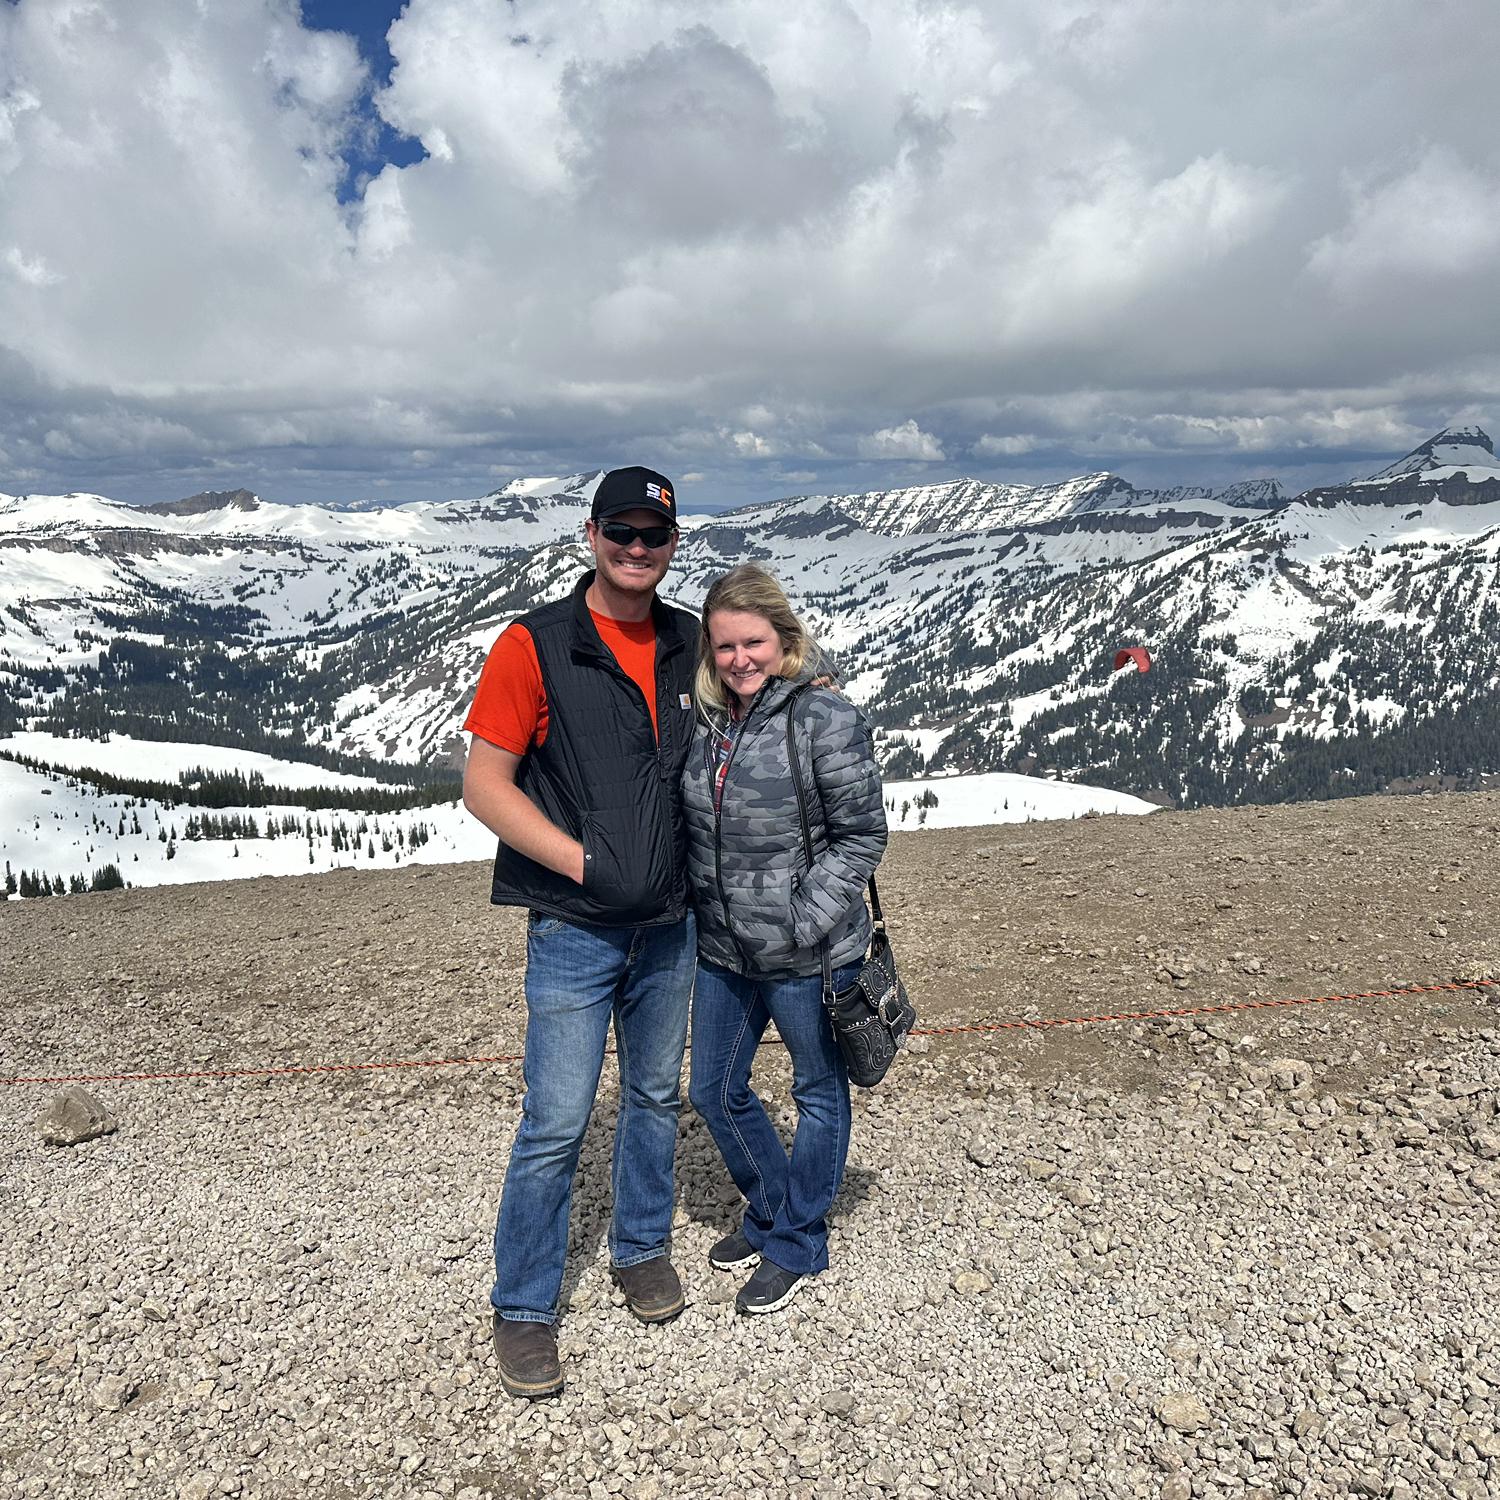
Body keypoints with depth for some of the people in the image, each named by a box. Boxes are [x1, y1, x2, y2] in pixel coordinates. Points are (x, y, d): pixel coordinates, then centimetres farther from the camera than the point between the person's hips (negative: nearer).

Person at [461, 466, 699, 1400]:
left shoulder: (689, 644, 5)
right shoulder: (535, 646, -11)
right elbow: (485, 786, -12)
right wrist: (585, 863, -20)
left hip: (670, 925, 5)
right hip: (575, 931, -5)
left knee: (657, 1097, 19)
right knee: (556, 1125, 0)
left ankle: (643, 1248, 41)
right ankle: (524, 1309, 19)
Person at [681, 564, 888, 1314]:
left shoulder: (825, 718, -16)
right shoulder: (705, 722, 4)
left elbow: (861, 835, -14)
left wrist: (805, 922, -18)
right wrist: (697, 908, 7)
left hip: (808, 954, -7)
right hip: (722, 950, 7)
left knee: (818, 1093, 14)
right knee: (715, 1092, 18)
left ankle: (796, 1244, 33)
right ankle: (769, 1212, 42)